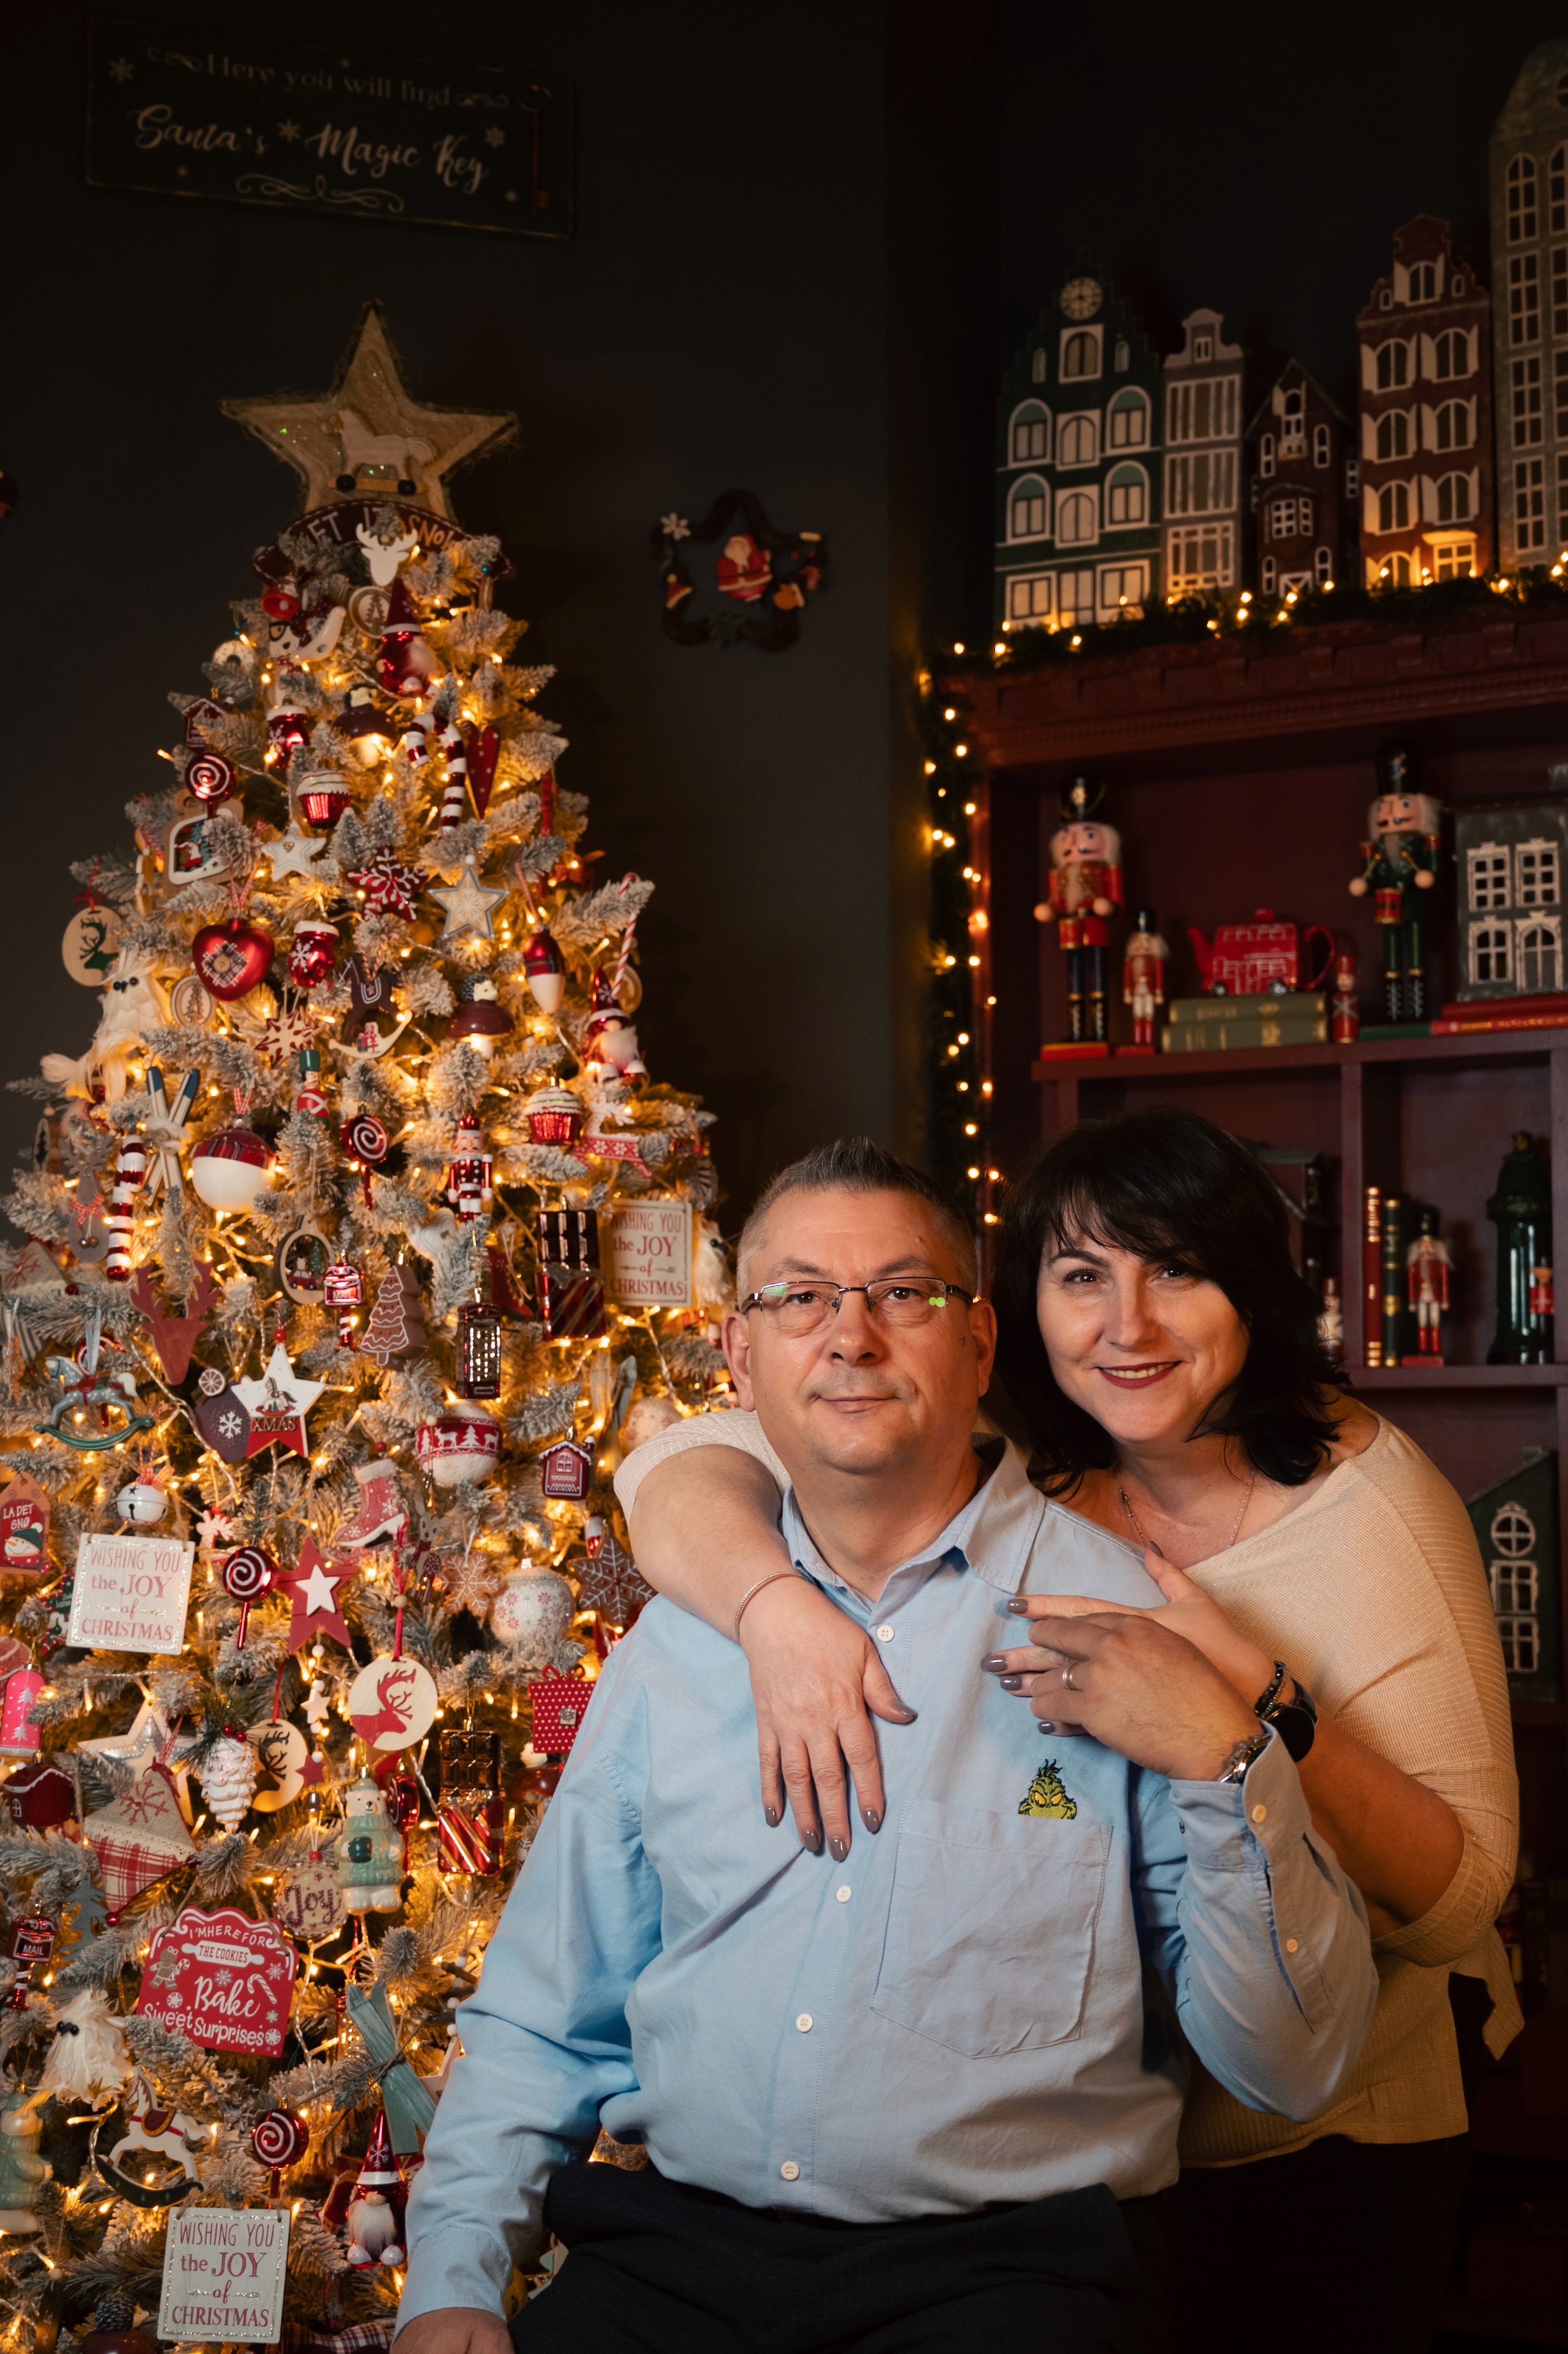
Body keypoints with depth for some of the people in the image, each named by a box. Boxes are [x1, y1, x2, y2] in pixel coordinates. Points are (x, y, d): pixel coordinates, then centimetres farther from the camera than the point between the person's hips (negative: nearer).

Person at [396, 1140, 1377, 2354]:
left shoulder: (1128, 1621, 3)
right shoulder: (680, 1638, 14)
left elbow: (1293, 2068, 0)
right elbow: (541, 2012, 19)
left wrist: (1224, 1760, -13)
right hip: (674, 2247, 3)